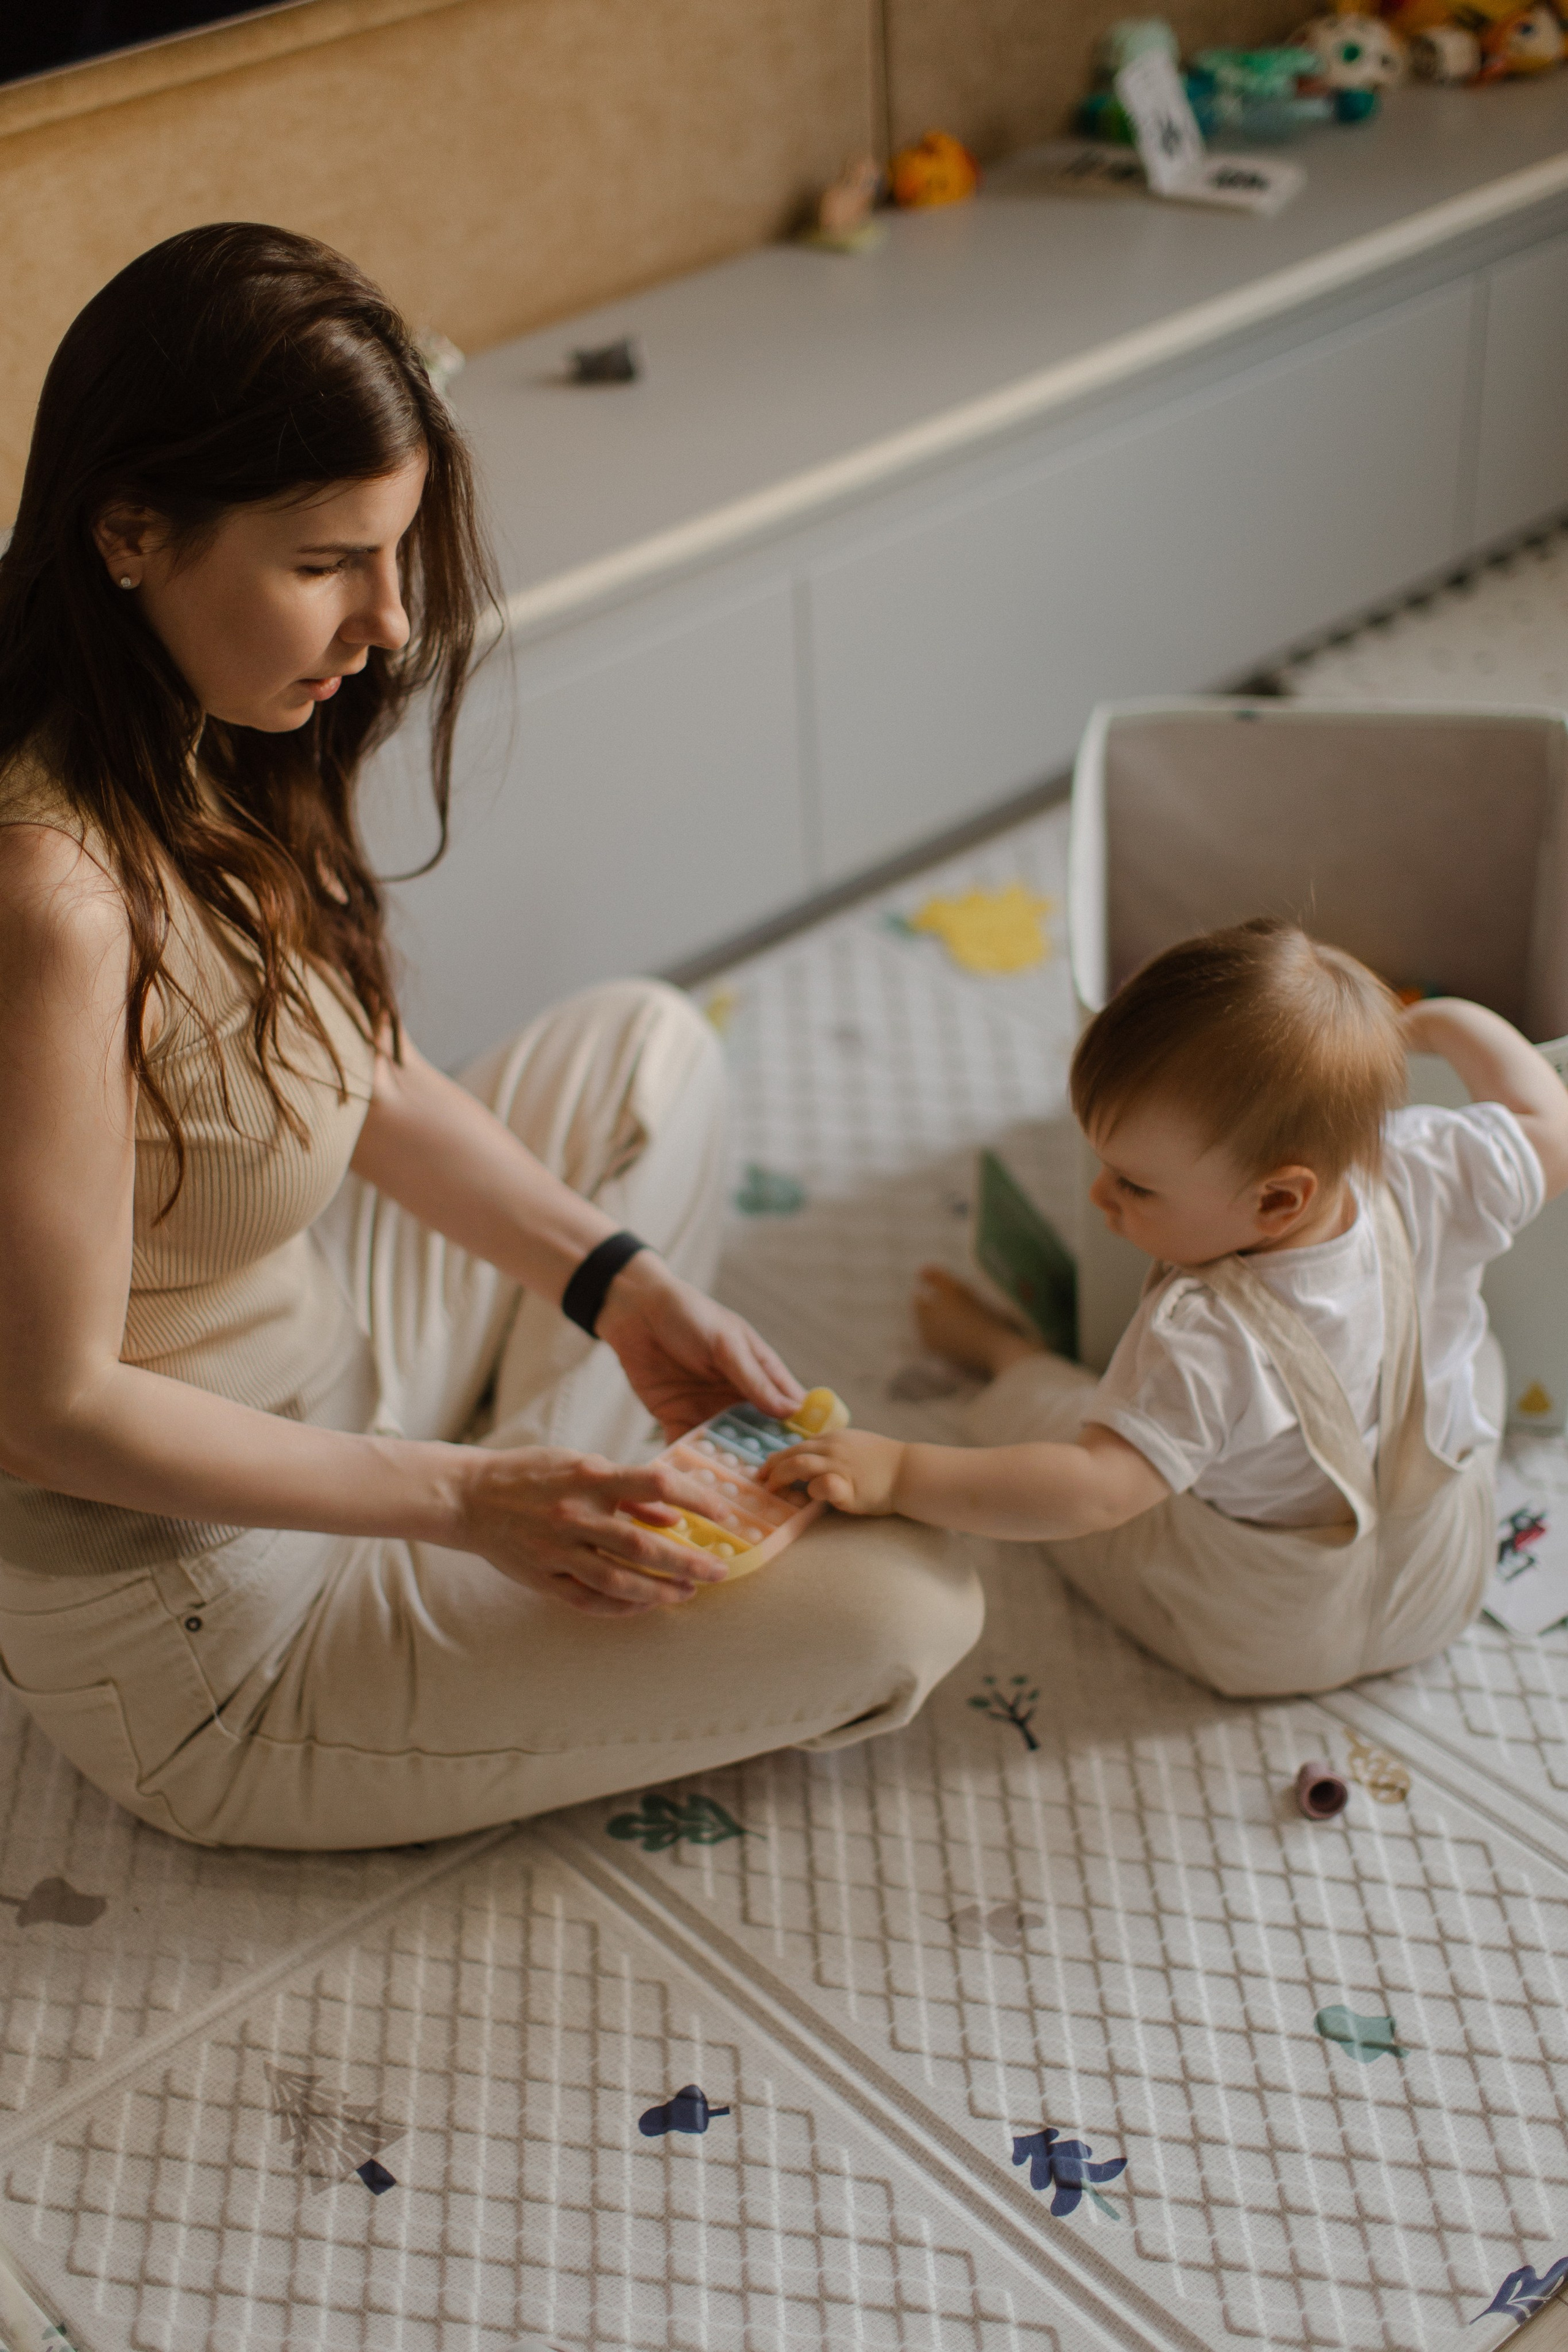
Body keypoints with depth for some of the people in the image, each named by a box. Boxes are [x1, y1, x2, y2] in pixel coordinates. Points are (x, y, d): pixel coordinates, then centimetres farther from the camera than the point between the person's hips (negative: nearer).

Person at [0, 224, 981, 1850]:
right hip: (196, 1627, -9)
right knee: (899, 1606, -14)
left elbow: (364, 1076, 8)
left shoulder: (219, 765, -5)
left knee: (649, 1050, 19)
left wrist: (619, 1281, -2)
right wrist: (460, 1496, -21)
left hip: (315, 1379, 9)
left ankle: (537, 1533, 14)